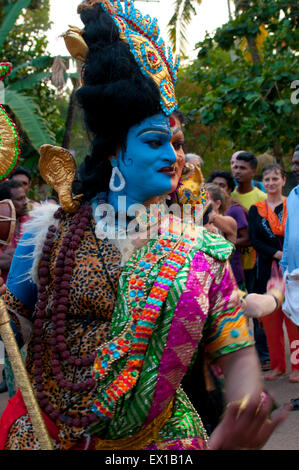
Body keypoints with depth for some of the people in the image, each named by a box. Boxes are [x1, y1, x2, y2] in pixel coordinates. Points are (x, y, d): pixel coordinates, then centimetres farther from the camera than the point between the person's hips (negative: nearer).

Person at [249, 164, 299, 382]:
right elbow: (255, 240, 0)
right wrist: (277, 254, -14)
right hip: (267, 269, 2)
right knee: (270, 318, 4)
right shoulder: (256, 210, 10)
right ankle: (277, 365, 15)